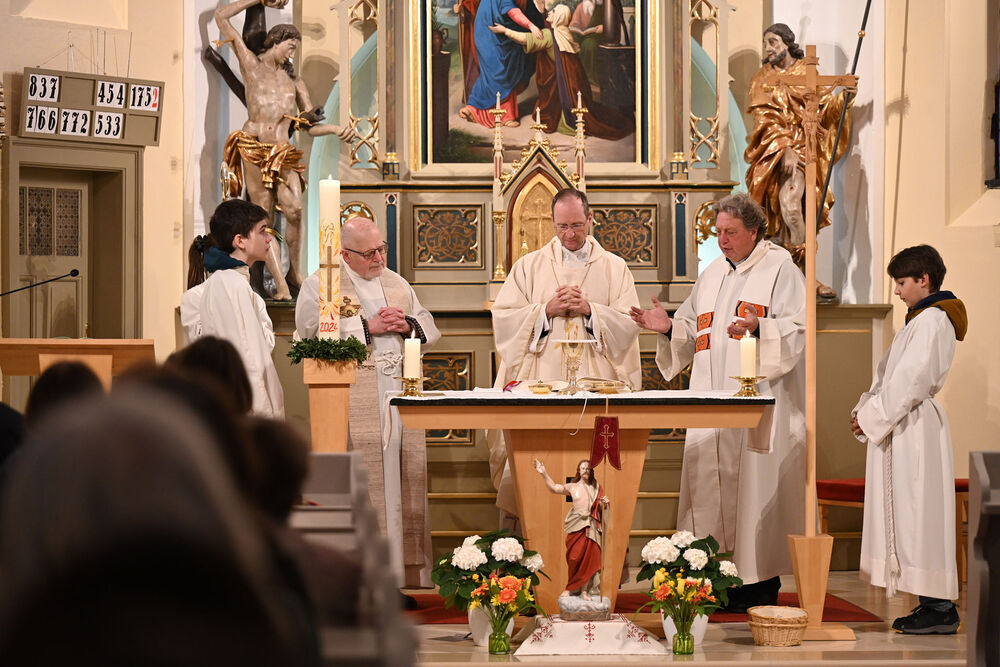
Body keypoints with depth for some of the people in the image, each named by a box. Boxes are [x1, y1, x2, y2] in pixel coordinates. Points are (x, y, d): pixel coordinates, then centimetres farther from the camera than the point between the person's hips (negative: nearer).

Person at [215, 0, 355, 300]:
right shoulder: (251, 64, 14)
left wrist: (337, 129, 1)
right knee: (263, 214, -8)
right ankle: (280, 282, -9)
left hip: (283, 152, 2)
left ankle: (294, 273, -5)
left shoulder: (294, 80, 24)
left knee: (294, 208, -19)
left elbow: (311, 126, 21)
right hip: (253, 148, -2)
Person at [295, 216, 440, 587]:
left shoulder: (396, 283, 19)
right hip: (355, 403, -5)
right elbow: (314, 334, -13)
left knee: (406, 480, 3)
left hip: (401, 394, 6)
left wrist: (407, 324, -3)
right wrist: (368, 327, -14)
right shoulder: (320, 286, 1)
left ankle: (408, 568, 7)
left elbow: (429, 330, 19)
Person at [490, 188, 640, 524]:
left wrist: (589, 309, -10)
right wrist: (546, 309, -8)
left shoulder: (614, 267, 12)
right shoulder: (529, 266, 13)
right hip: (540, 380, 0)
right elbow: (503, 316, 5)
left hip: (595, 381, 0)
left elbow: (629, 323, 4)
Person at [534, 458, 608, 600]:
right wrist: (543, 474, -3)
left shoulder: (596, 487, 14)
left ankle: (584, 590, -3)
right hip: (576, 525, -1)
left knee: (589, 557, -7)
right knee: (574, 558, -4)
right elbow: (554, 487, 3)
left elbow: (600, 508, 15)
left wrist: (604, 503, -7)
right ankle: (570, 588, 9)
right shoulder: (572, 487, 11)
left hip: (590, 525, 1)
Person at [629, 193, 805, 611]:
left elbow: (795, 330, -10)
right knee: (709, 482, 2)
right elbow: (694, 332, 22)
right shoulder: (712, 275, 20)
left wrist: (758, 328, -27)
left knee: (755, 486, -8)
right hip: (711, 402, 7)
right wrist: (670, 327, 2)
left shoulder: (781, 270, 0)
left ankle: (761, 582, -3)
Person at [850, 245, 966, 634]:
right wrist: (864, 411, 5)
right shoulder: (920, 319, 18)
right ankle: (933, 605, 14)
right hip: (902, 428, 10)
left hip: (916, 427, -10)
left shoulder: (932, 321, -14)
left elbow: (910, 381, -21)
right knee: (907, 515, 10)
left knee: (920, 514, -8)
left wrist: (872, 415, -15)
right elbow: (890, 375, 18)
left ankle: (941, 609, -6)